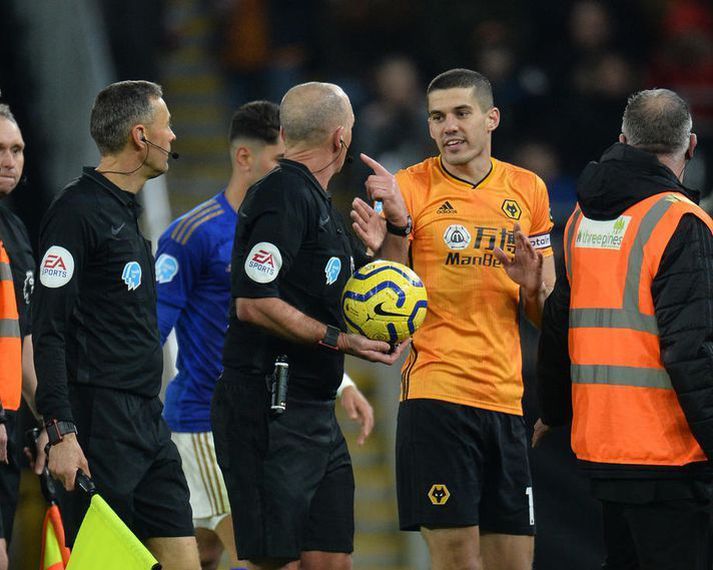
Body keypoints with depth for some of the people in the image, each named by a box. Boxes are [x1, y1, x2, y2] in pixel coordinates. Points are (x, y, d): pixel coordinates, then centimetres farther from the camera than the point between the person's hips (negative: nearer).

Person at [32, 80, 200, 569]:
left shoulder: (128, 213, 18)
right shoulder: (77, 211, -10)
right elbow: (48, 331, -16)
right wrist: (62, 433, -22)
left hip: (148, 420, 9)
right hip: (99, 424, -9)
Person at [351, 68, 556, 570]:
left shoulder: (528, 190, 12)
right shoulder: (410, 187, 1)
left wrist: (531, 286, -5)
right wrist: (394, 232, -16)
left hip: (506, 397, 4)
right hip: (437, 394, -4)